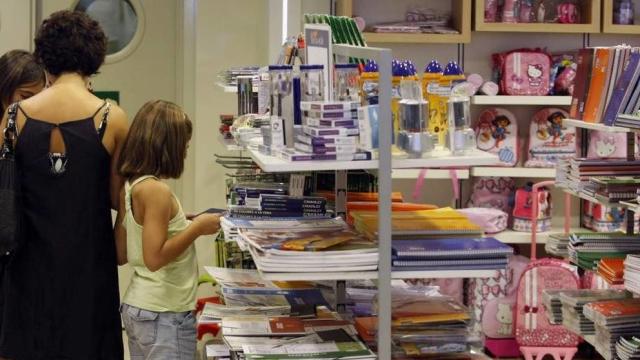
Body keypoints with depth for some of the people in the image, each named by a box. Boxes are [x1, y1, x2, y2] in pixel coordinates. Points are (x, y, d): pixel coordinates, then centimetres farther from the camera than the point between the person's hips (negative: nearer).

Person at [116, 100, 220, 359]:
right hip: (164, 313, -9)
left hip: (136, 306, 9)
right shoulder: (155, 190, -18)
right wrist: (197, 228, -14)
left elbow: (121, 255, 12)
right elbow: (155, 258, -23)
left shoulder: (130, 186, 7)